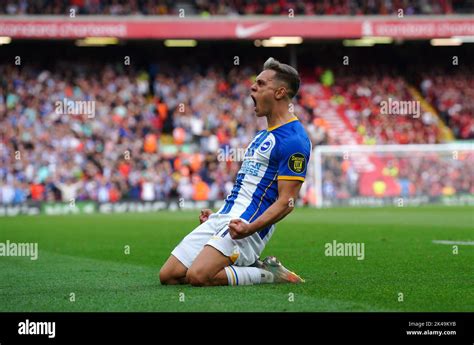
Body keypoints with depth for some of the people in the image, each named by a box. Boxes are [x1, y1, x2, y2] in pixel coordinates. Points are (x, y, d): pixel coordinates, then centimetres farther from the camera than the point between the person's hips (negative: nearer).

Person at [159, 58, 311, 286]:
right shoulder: (263, 136, 21)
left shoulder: (293, 140, -11)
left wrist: (249, 228, -30)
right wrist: (216, 216, 28)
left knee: (197, 276, -28)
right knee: (168, 276, 0)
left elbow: (286, 202, -17)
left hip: (244, 225, -9)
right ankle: (251, 267, 9)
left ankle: (268, 275, -5)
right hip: (222, 216, 9)